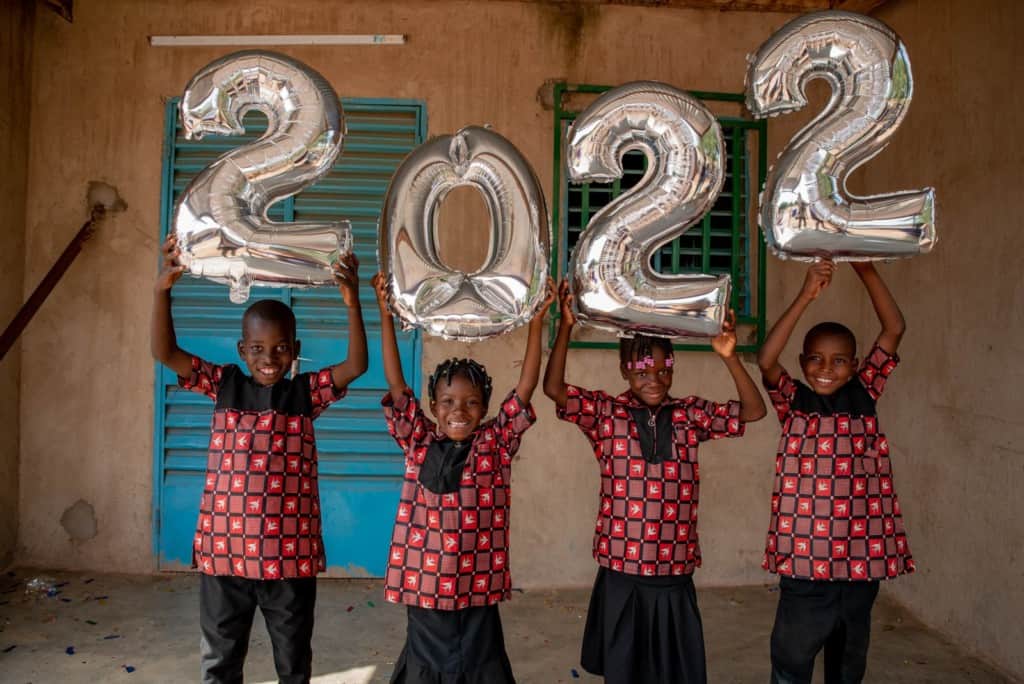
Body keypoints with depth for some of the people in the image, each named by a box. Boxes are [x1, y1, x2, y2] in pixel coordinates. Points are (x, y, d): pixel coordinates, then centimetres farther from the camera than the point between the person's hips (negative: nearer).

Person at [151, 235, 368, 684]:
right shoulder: (224, 385, 2)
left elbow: (356, 365, -14)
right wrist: (162, 290, -19)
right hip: (224, 549, 1)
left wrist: (352, 302, -26)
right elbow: (165, 353, -5)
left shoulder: (306, 392, -2)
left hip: (291, 554, -1)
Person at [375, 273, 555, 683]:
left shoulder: (496, 444, -1)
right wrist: (385, 314, -9)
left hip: (479, 587, 0)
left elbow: (526, 387, -7)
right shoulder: (419, 444, 1)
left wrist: (536, 320, -12)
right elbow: (395, 383, -4)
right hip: (424, 586, 1)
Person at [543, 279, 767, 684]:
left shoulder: (690, 415, 3)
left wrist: (729, 358, -16)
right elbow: (554, 389, -13)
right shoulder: (605, 413, -2)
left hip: (675, 576, 1)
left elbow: (753, 411, -2)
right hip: (621, 574, -1)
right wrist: (565, 327, -23)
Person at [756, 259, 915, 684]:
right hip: (804, 552, -2)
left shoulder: (864, 396, 3)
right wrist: (806, 295, -25)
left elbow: (894, 329, -4)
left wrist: (866, 271, -13)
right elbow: (766, 360, -20)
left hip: (862, 551, 3)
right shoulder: (793, 403, -2)